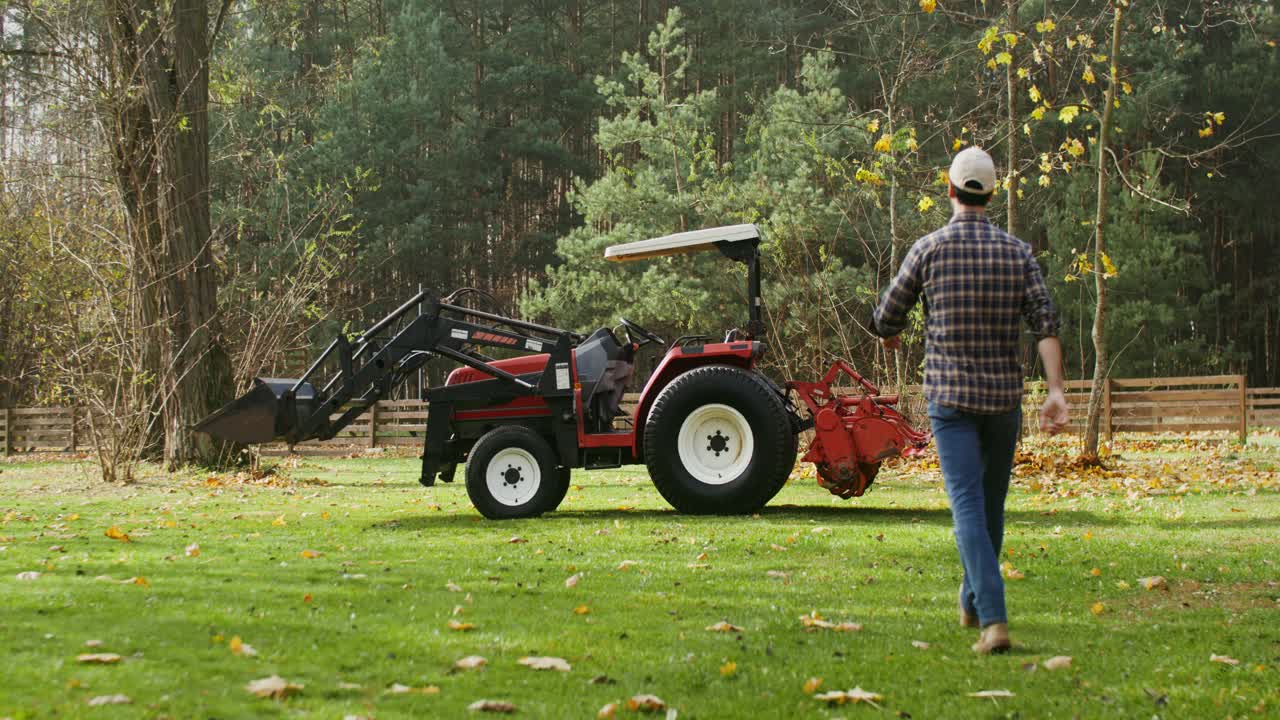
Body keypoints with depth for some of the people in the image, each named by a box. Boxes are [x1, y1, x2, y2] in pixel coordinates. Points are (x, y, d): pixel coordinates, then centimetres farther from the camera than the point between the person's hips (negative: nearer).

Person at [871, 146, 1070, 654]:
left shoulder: (929, 249, -5)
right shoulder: (1016, 251, 1)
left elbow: (887, 318, 4)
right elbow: (1045, 323, -9)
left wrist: (891, 336, 27)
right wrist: (1056, 391, -12)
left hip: (949, 395, -3)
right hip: (1004, 396, 3)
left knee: (969, 507, -7)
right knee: (991, 503, 18)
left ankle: (993, 620, -21)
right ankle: (972, 603, 35)